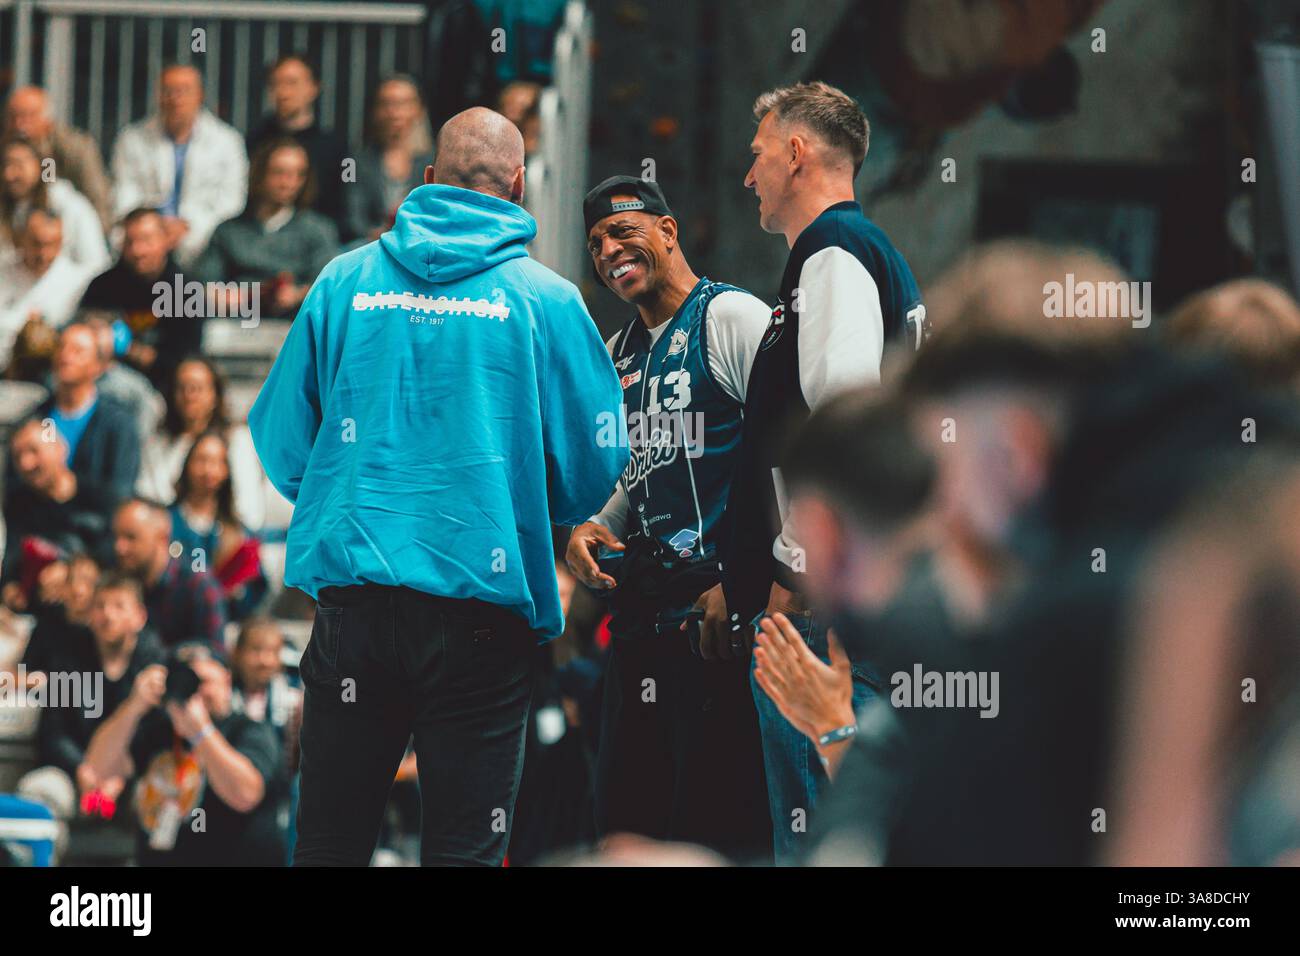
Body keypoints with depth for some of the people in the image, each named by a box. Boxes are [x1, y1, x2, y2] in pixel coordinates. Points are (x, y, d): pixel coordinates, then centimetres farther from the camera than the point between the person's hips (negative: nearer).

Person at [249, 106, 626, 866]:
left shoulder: (344, 282, 5)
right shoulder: (546, 299, -2)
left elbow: (281, 445, 9)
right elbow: (592, 472, 0)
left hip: (352, 597, 3)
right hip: (484, 602, -3)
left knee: (329, 840, 11)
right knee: (465, 848, 1)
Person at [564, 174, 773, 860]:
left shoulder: (734, 320, -6)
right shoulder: (620, 353, 20)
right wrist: (591, 530, 9)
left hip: (719, 613, -8)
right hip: (643, 616, 9)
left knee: (723, 828, -10)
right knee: (626, 821, 9)